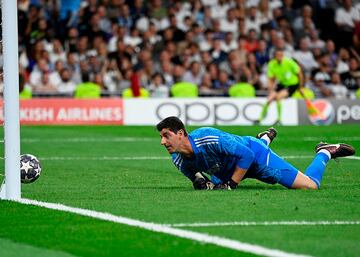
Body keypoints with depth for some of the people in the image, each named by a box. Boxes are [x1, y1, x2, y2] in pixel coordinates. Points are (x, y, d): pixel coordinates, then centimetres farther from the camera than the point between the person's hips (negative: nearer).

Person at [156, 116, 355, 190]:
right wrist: (199, 181, -19)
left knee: (310, 185, -12)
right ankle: (265, 138, 53)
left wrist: (231, 184, -31)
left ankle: (325, 152, 20)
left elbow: (247, 155, -32)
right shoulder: (178, 160, -18)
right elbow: (194, 174, 4)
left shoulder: (208, 138, -39)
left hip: (255, 155, -7)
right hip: (229, 170, 7)